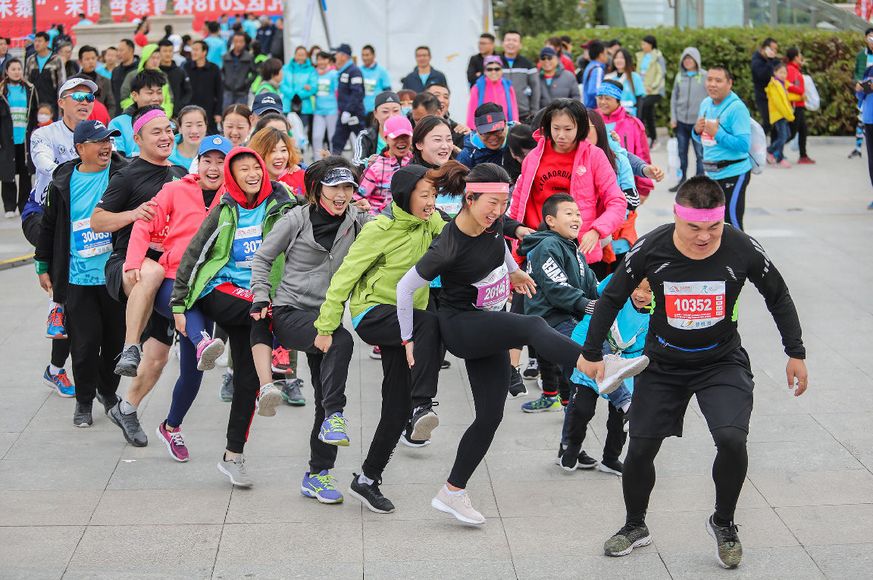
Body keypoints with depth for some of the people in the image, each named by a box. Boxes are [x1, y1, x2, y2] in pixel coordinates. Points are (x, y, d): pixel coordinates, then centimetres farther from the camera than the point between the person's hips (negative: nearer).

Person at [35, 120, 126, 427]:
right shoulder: (63, 182, 2)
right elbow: (49, 226, 12)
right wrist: (43, 266, 13)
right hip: (77, 278, 0)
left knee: (115, 338, 10)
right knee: (85, 341, -2)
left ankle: (108, 390, 33)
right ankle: (84, 400, 17)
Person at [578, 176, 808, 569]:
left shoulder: (743, 250, -19)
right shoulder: (651, 249, -20)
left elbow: (778, 298, -1)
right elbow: (611, 298, -4)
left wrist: (796, 354, 4)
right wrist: (592, 354, 0)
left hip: (722, 362, -1)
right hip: (663, 363, 1)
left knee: (732, 440, -21)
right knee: (641, 448, 2)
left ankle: (724, 523, 6)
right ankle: (635, 526, 30)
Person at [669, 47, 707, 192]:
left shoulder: (705, 76, -5)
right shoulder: (679, 77, 7)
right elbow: (674, 97, 12)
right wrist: (673, 118, 4)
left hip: (698, 122, -4)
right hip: (681, 121, 4)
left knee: (700, 154, 0)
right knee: (682, 153, 11)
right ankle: (682, 181, 21)